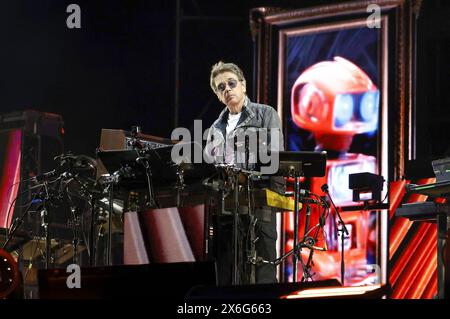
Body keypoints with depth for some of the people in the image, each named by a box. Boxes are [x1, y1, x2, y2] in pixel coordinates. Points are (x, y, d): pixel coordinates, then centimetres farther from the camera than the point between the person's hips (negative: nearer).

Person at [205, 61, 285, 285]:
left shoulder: (265, 115, 6)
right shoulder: (216, 129, 22)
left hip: (258, 210, -6)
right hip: (224, 211, 6)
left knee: (261, 277, -9)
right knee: (227, 280, 5)